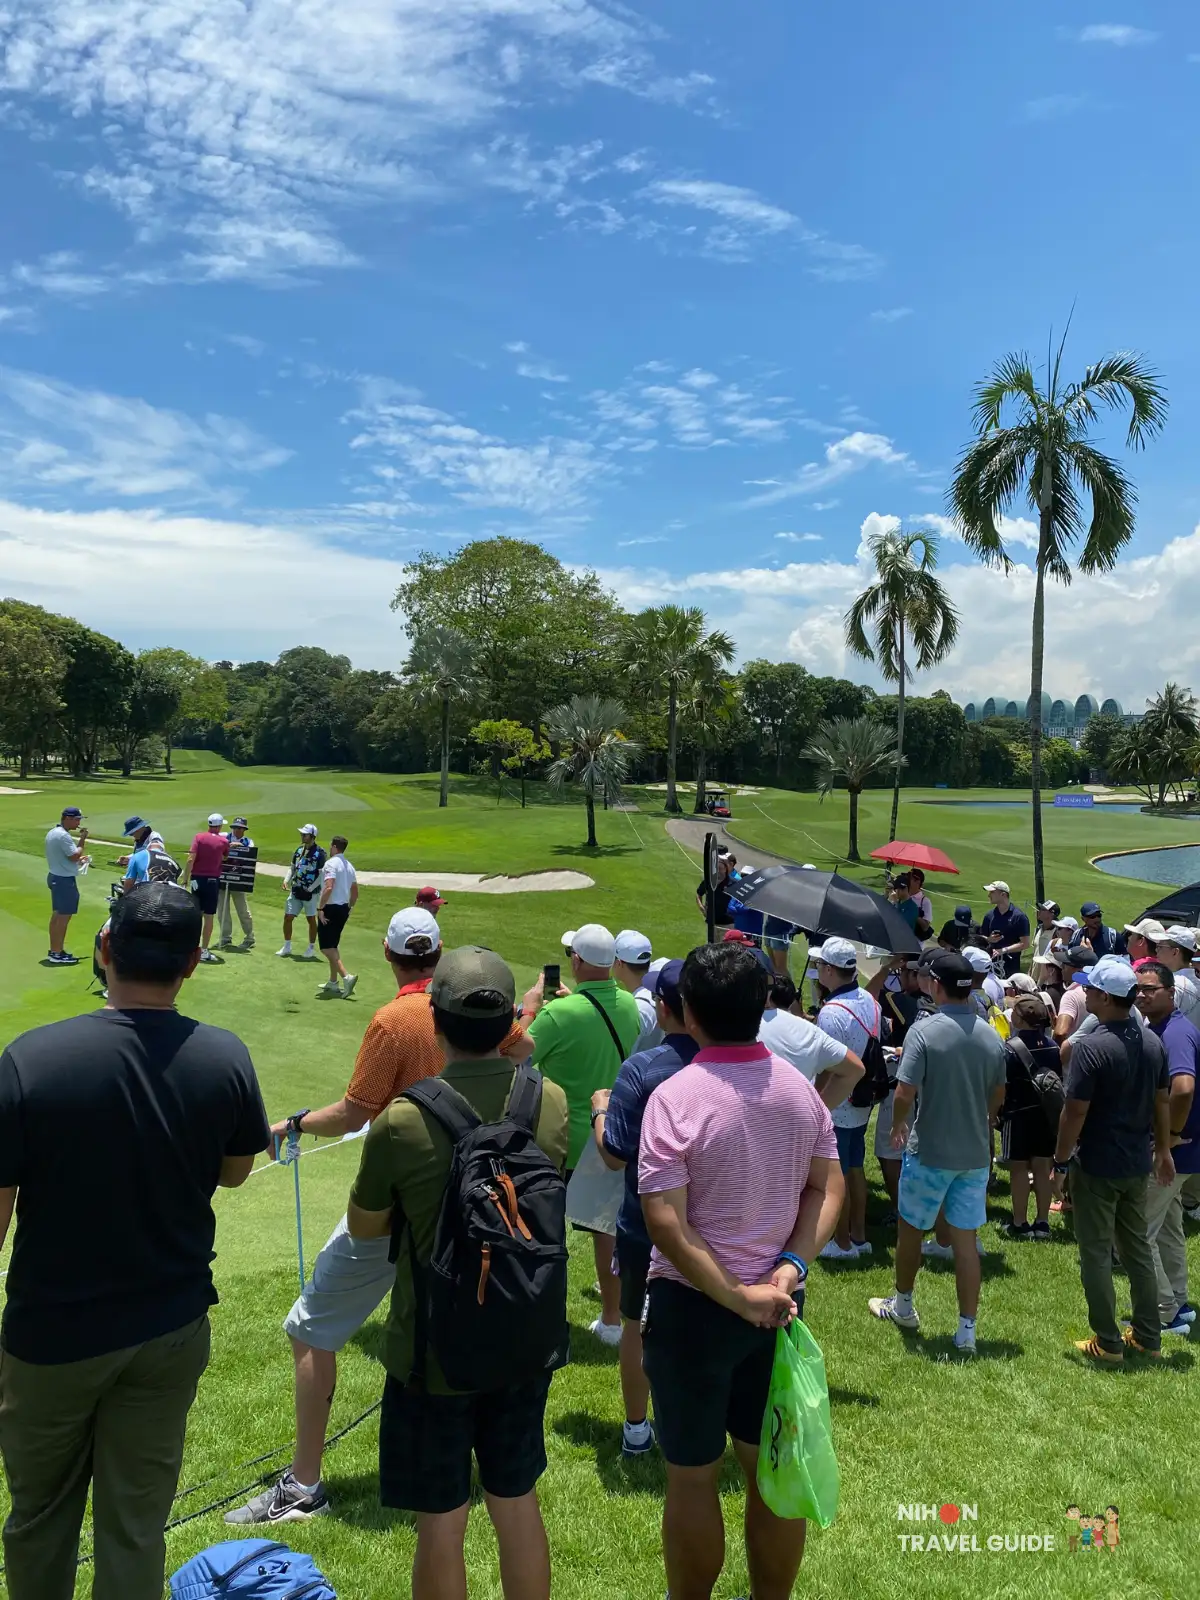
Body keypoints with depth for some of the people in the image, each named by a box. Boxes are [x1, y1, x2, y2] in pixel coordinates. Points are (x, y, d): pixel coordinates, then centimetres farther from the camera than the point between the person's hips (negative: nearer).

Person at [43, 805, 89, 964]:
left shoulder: (52, 833, 12)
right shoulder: (63, 835, -21)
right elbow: (75, 856, -23)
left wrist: (78, 860, 14)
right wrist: (82, 839, -13)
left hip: (55, 877, 11)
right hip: (65, 880, -11)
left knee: (56, 915, 16)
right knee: (64, 916, -5)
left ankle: (53, 950, 23)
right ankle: (58, 954, -1)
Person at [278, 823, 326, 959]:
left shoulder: (319, 852, -12)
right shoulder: (299, 850, 8)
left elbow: (322, 874, -13)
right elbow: (292, 867, 17)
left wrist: (311, 888, -16)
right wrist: (287, 881, 2)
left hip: (311, 892, -6)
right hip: (296, 891, 6)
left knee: (311, 920, 5)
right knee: (287, 917, 5)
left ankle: (311, 948, 17)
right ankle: (287, 947, 18)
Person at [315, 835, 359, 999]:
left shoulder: (332, 863, -14)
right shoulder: (349, 866, 12)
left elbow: (328, 888, -26)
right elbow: (355, 892, 17)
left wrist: (320, 908, -21)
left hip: (331, 908, -8)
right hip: (343, 909, 8)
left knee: (326, 947, -7)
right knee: (333, 945, 18)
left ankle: (346, 976, -21)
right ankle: (333, 982, 21)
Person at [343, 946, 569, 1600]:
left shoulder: (401, 1122, -24)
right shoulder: (553, 1103, -13)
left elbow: (364, 1227, -6)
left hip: (433, 1351, -3)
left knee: (441, 1522, 15)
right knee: (517, 1503, 22)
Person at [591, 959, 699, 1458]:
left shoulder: (642, 1068, -23)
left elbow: (615, 1155, -20)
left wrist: (600, 1108, -3)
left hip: (646, 1225, -3)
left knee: (637, 1325, 18)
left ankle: (636, 1428, 32)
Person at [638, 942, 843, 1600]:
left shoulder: (675, 1096, -21)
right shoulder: (798, 1087, -3)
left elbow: (666, 1224, -24)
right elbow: (828, 1189, 0)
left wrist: (736, 1297, -17)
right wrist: (790, 1267, -8)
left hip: (692, 1306, -5)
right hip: (778, 1303, 5)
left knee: (693, 1477, 14)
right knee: (773, 1467, 19)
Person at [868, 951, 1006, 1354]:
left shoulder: (924, 1031, -18)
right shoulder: (991, 1036, -1)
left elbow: (904, 1093, -19)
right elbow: (997, 1096, 10)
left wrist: (898, 1126, 0)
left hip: (930, 1151, -4)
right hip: (975, 1154, 4)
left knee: (910, 1229, 16)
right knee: (966, 1240, 11)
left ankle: (902, 1306, 33)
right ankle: (967, 1331, 14)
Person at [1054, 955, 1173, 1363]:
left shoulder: (1091, 1048, -22)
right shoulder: (1152, 1043, 0)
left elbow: (1074, 1113, -19)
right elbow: (1162, 1102, 9)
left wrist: (1060, 1160, -8)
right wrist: (1163, 1150, 20)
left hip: (1096, 1168, -7)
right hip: (1138, 1165, 7)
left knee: (1097, 1254, 6)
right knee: (1138, 1248, 18)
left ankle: (1108, 1343, 15)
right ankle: (1148, 1338, 27)